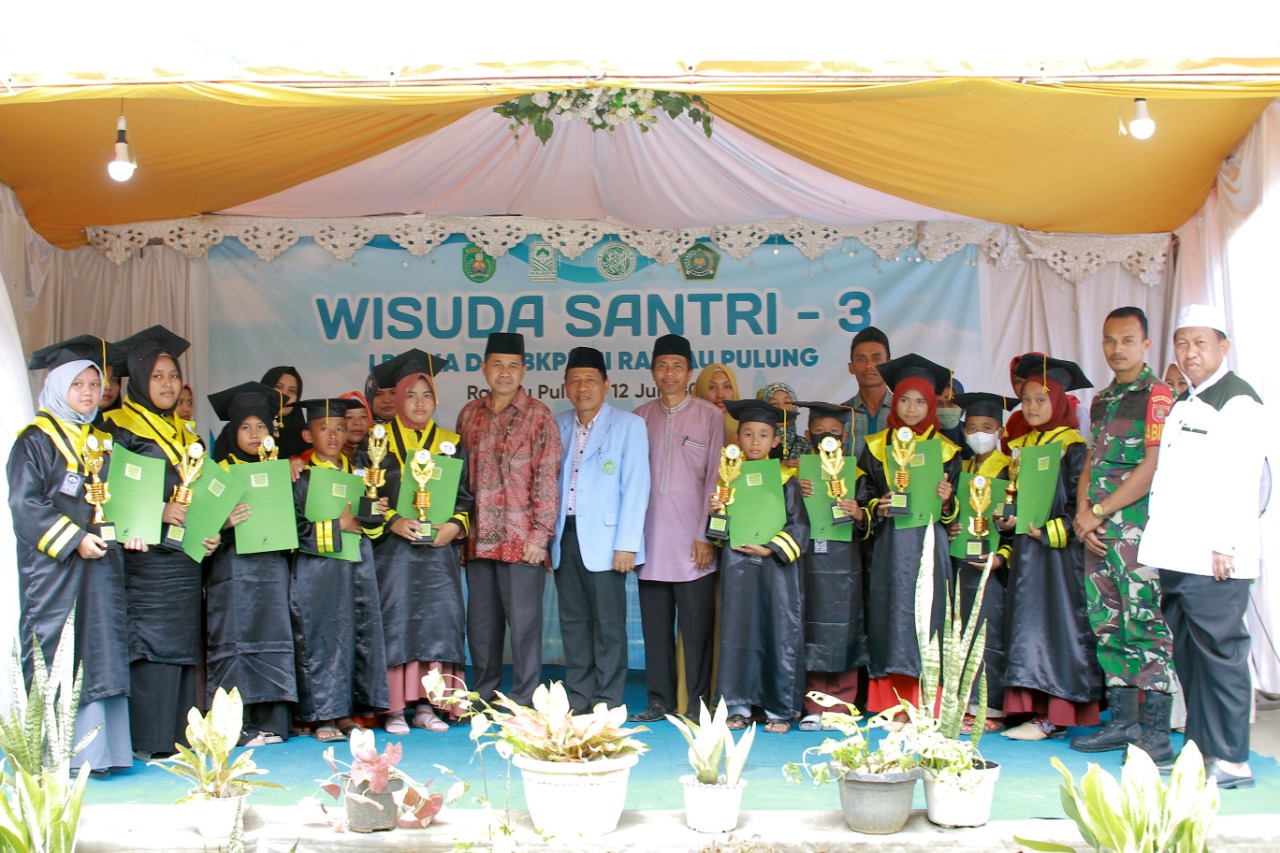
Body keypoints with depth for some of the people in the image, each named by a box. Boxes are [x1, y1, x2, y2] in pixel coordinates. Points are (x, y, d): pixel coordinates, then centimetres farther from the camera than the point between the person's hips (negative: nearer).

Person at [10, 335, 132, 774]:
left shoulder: (103, 442, 18)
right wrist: (74, 540, -16)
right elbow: (25, 505, -10)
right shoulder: (35, 440, -2)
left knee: (101, 654, 2)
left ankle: (93, 751, 6)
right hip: (53, 565, -6)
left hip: (101, 563, 6)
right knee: (52, 655, -5)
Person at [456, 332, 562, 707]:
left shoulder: (539, 417, -3)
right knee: (480, 621, 12)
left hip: (521, 540, -5)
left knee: (523, 620, -1)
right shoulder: (469, 415, 12)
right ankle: (484, 697, 23)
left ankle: (524, 701, 9)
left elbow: (547, 479, -7)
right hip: (479, 538, 5)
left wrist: (540, 534, -12)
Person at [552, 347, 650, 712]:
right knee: (573, 621, 8)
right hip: (564, 536, 4)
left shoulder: (629, 425, 0)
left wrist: (626, 544, -12)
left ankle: (607, 704, 6)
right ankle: (578, 701, 16)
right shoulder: (558, 425, 12)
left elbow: (635, 487, -6)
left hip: (603, 539, -4)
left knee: (608, 623, -1)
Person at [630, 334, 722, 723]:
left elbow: (715, 478, 0)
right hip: (651, 542, 3)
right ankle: (660, 701, 16)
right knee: (655, 625, 7)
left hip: (693, 543, -3)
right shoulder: (640, 417, 11)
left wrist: (706, 535, -6)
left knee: (696, 626, -1)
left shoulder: (710, 416, 2)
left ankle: (698, 702, 9)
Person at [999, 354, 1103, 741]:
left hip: (1060, 553, -7)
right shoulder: (1020, 446, 15)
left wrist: (1049, 532, -18)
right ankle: (1034, 709, 9)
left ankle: (1053, 717, -4)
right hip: (1025, 550, 7)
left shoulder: (1073, 446, -7)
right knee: (1026, 624, 5)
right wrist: (1007, 519, 3)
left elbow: (1081, 505, -12)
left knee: (1056, 624, -6)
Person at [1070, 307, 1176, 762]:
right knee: (1108, 625, 10)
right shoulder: (1102, 400, 19)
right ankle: (1122, 722, 18)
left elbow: (1152, 467, -13)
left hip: (1138, 526, -8)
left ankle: (1156, 731, -4)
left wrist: (1100, 512, -12)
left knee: (1145, 622, -8)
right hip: (1097, 532, 8)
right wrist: (1082, 512, 1)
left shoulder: (1157, 394, -5)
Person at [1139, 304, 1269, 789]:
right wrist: (1158, 545, 17)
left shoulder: (1239, 401, -6)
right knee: (1188, 653, 11)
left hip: (1213, 557, -9)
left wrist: (1225, 544, -19)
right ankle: (1201, 750, 18)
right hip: (1177, 555, 9)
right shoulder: (1183, 404, 20)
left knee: (1219, 652, -6)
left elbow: (1242, 481, -15)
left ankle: (1230, 761, -1)